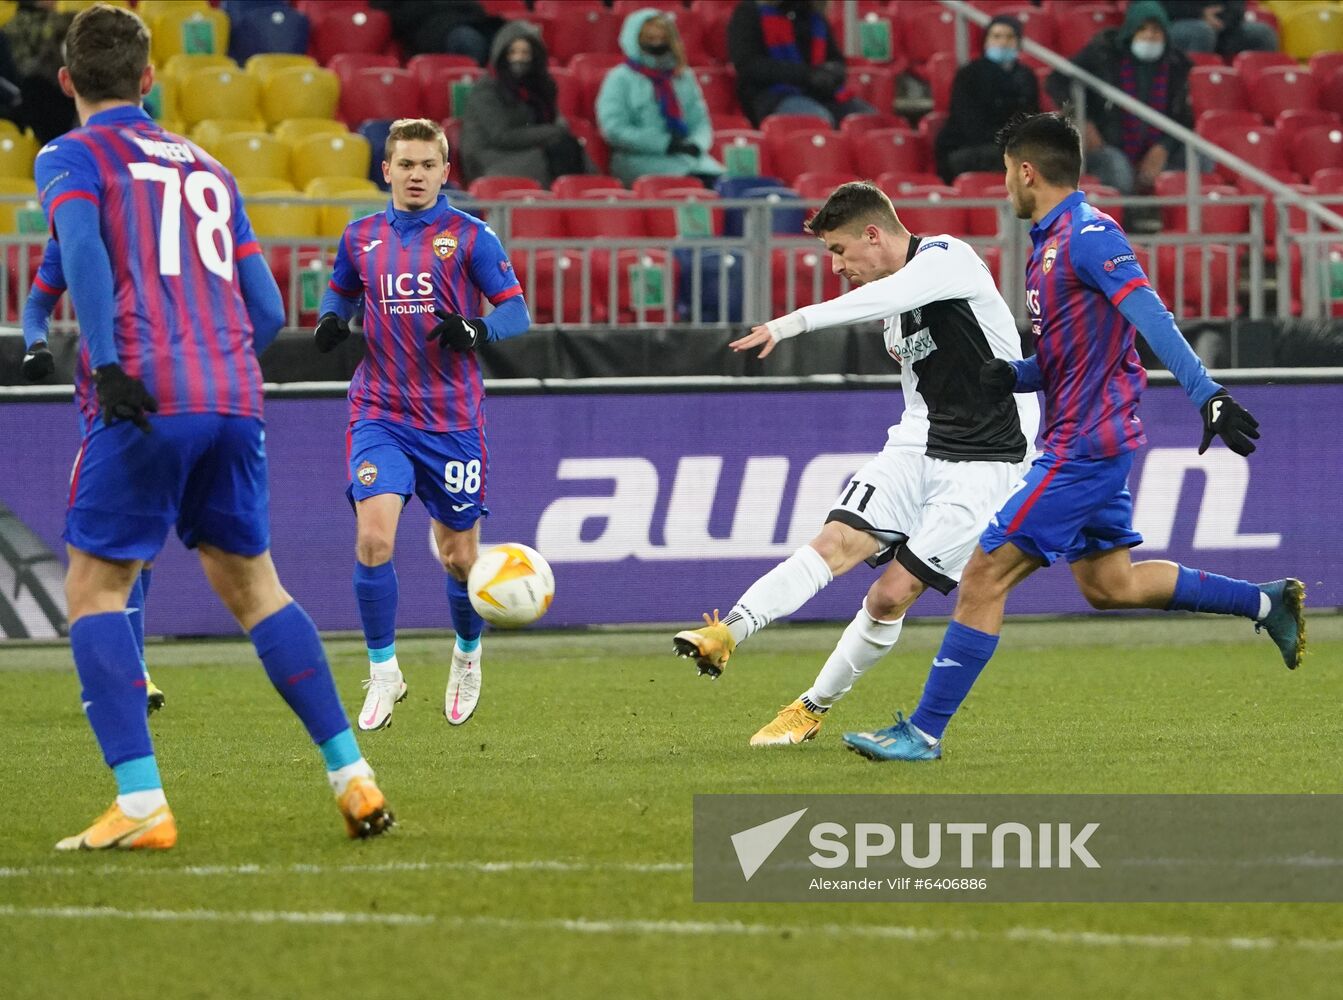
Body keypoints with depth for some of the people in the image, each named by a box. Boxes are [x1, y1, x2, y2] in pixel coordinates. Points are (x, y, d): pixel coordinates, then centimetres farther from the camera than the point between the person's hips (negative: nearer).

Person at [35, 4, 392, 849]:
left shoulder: (71, 158, 8)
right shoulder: (208, 171, 24)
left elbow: (82, 246, -14)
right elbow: (268, 311, 20)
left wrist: (108, 362, -23)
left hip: (145, 399, -5)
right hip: (234, 399, 5)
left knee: (95, 587, 1)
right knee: (251, 582, 16)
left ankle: (141, 803, -12)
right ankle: (352, 775, 10)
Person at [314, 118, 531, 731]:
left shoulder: (470, 237, -2)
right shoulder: (361, 238, 7)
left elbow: (516, 311, -1)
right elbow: (341, 291, 25)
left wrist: (478, 329, -22)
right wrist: (332, 320, 1)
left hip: (452, 420, -1)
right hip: (380, 415, 1)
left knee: (459, 558, 7)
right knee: (373, 538, -19)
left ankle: (468, 654, 37)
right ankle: (384, 674, -5)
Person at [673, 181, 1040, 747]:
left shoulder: (946, 259, -13)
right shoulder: (897, 313, 14)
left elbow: (884, 298, -33)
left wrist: (795, 322, -41)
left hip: (986, 461, -7)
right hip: (920, 446, 7)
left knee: (894, 593, -10)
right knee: (837, 541, -16)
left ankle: (813, 709, 4)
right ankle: (730, 632, -33)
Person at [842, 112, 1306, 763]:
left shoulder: (1088, 235, -15)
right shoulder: (1051, 243, 15)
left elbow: (1151, 318, -26)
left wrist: (1207, 394, -35)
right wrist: (1011, 376, 1)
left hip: (1083, 446, -10)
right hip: (1096, 441, 10)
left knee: (985, 575, -9)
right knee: (1109, 584, 19)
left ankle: (924, 732, -6)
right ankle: (1266, 603, 26)